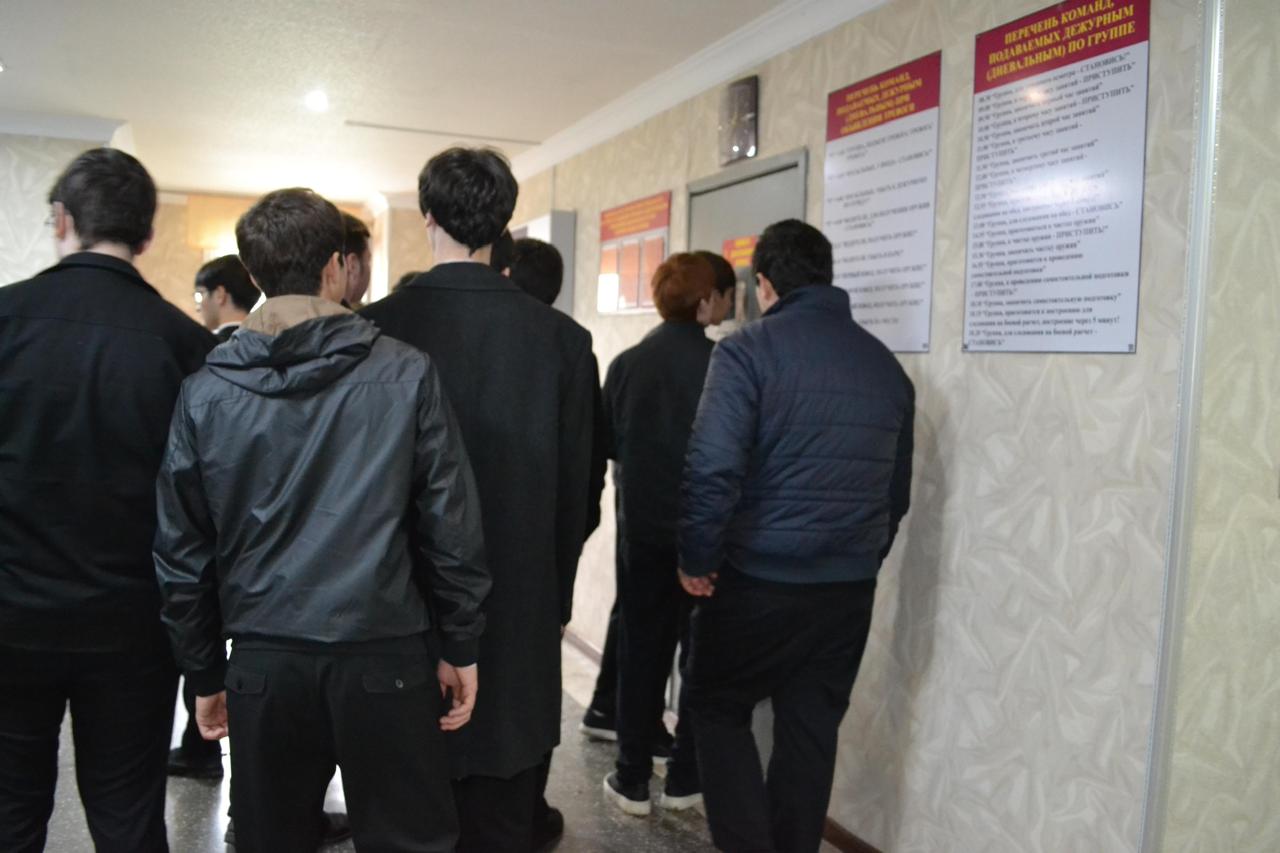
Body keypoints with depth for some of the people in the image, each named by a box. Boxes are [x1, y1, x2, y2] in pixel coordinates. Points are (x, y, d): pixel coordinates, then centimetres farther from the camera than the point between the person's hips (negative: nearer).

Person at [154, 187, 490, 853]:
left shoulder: (204, 392, 0)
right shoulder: (406, 375, -7)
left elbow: (182, 552, 4)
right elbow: (451, 527, -6)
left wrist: (205, 674, 15)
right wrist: (461, 649, 4)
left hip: (263, 663, 3)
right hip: (384, 655, -2)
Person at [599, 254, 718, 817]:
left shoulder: (627, 364, -4)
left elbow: (605, 444, 3)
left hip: (642, 526, 2)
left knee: (640, 650, 12)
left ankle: (633, 781, 19)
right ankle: (685, 780, 20)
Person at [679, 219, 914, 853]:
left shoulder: (749, 349, -10)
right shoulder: (887, 365, 8)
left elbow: (712, 469, -19)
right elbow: (897, 489, 14)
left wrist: (696, 558, -6)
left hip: (760, 577, -5)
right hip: (849, 587, 5)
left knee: (718, 708, 15)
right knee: (810, 729, 16)